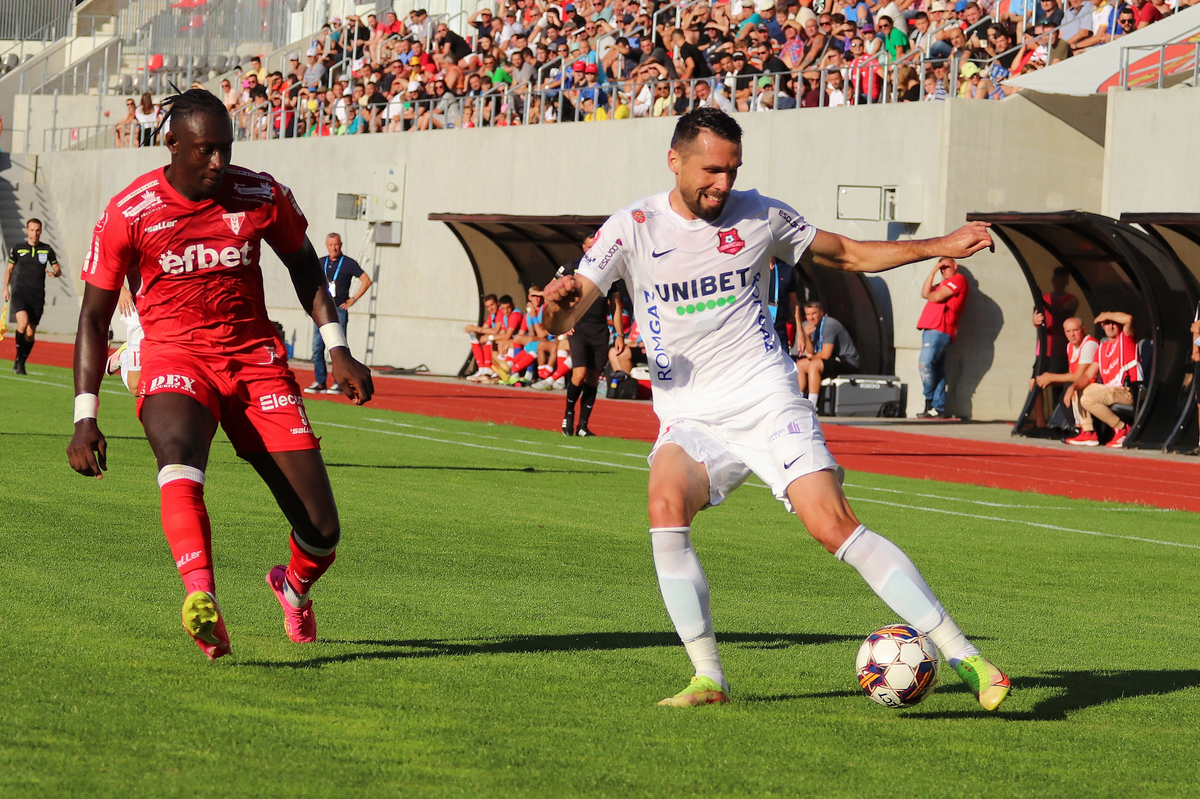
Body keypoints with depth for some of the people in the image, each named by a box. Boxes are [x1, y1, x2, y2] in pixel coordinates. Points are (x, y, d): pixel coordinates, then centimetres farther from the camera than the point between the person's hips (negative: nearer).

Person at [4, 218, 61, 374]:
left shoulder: (47, 250, 7)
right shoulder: (17, 249, 7)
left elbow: (58, 270, 13)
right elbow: (9, 269, 17)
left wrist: (55, 273, -10)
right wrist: (6, 288, 8)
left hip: (37, 296, 1)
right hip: (20, 292, -1)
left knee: (30, 333, 2)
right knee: (23, 322, -25)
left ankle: (21, 363, 18)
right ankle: (18, 357, -10)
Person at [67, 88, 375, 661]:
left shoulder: (261, 196, -2)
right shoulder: (128, 213, -7)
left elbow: (303, 265, 17)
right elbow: (94, 316, 0)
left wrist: (337, 350, 9)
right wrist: (85, 416, -6)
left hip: (255, 357, 2)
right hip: (174, 357, -2)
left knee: (322, 532, -4)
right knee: (178, 453, -39)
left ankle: (294, 587, 32)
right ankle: (201, 600, -55)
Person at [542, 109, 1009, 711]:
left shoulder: (758, 215, 6)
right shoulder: (634, 227, 1)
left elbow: (846, 255, 19)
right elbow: (562, 321, -5)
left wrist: (937, 247, 9)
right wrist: (559, 305, -31)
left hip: (768, 401, 0)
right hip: (689, 419, 0)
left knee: (833, 525, -17)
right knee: (666, 506, -30)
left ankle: (960, 655, -13)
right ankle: (708, 678, -19)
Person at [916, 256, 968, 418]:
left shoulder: (958, 279, 0)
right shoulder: (944, 284, 30)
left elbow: (937, 297, -10)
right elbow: (925, 293, 18)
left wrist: (929, 295, 12)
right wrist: (933, 272, 15)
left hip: (940, 330, -10)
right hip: (931, 329, 10)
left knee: (925, 363, -19)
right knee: (937, 369, 4)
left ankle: (930, 402, -10)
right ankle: (939, 408, 1)